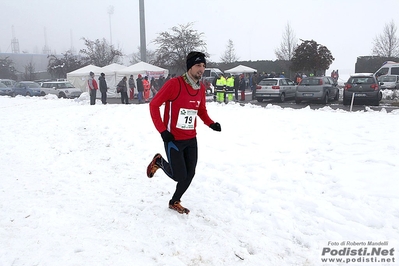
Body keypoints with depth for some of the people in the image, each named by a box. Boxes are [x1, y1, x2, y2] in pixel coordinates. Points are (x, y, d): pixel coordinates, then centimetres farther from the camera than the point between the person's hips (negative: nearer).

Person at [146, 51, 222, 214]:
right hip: (173, 139, -6)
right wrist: (162, 130, -16)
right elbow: (154, 105, -12)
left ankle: (175, 202, 33)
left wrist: (211, 123, -2)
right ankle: (159, 162, 28)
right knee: (180, 176, -1)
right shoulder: (174, 83, -17)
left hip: (191, 139, 6)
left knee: (189, 175, 10)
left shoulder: (201, 88, 3)